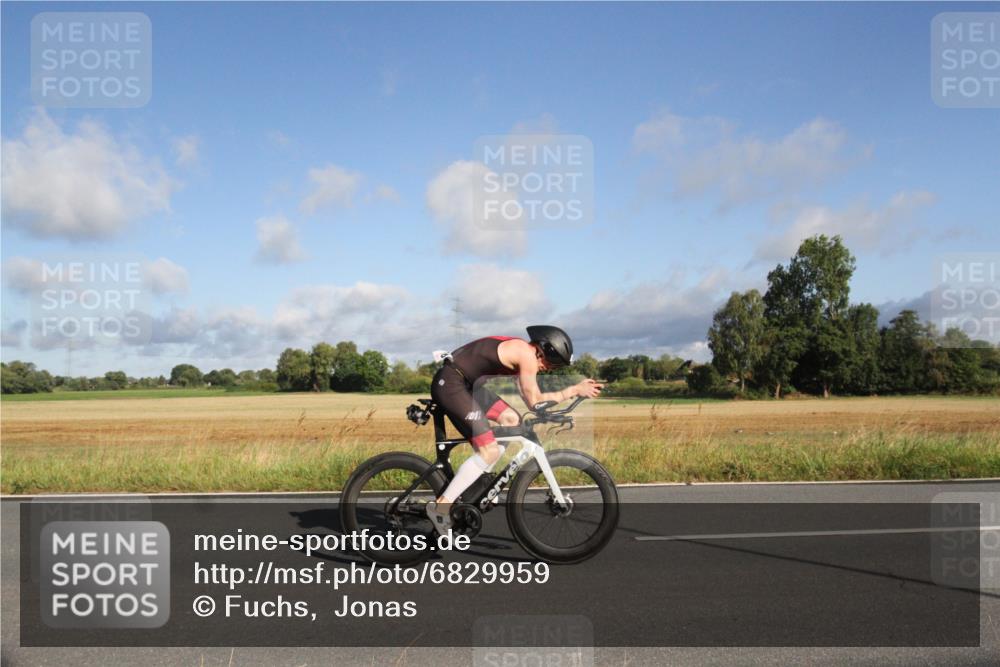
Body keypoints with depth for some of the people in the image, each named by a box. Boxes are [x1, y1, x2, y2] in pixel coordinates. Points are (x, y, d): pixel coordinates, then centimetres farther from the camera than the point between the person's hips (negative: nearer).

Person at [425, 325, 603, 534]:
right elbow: (535, 401, -11)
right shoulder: (526, 354, -14)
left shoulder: (521, 353, 15)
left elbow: (530, 399, 15)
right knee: (490, 451, -13)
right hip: (449, 384, -10)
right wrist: (575, 390, -5)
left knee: (511, 420, 14)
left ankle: (474, 480, 18)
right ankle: (441, 505, -9)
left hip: (464, 383, 10)